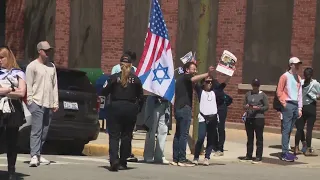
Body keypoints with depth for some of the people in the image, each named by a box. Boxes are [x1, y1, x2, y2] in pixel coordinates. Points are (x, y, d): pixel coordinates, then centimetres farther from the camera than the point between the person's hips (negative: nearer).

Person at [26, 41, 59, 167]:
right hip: (37, 103, -6)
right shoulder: (32, 66, -2)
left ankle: (38, 154, 15)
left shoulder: (52, 66, 16)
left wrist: (55, 102, 11)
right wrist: (30, 101, -12)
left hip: (49, 104, 6)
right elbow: (28, 85, -5)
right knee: (36, 130, -12)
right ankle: (34, 156, -15)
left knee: (44, 131, 8)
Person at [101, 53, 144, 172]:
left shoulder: (114, 77, -4)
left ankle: (114, 160, -19)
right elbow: (140, 97, 4)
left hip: (115, 108, -1)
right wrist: (138, 109, 17)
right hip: (130, 109, 2)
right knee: (126, 136, 11)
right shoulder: (136, 80, 0)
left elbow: (104, 92, -2)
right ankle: (123, 163, 14)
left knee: (114, 135, 0)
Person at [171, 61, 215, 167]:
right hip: (185, 108, -10)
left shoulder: (180, 79, 24)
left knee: (178, 134, 8)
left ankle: (175, 159, 7)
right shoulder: (186, 77, -4)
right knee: (184, 134, -10)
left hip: (178, 108, 10)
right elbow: (194, 79, -26)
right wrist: (208, 74, -38)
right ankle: (182, 159, -12)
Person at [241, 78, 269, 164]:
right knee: (249, 137, 12)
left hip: (259, 118, -4)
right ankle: (249, 155, 20)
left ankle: (258, 157, 3)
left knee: (259, 138, -1)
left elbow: (267, 106, -2)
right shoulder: (248, 94, 10)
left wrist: (259, 108, -17)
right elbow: (244, 105, 14)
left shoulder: (262, 95, -1)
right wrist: (246, 107, -8)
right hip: (249, 118, 4)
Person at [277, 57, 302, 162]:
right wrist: (284, 103, -9)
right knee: (286, 129, -8)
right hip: (288, 105, -6)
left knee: (289, 130, 7)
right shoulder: (285, 76, -3)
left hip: (296, 105, 6)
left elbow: (300, 93, 17)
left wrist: (300, 108, 13)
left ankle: (286, 152, 11)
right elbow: (279, 91, -5)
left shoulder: (298, 78, 16)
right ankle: (285, 153, -9)